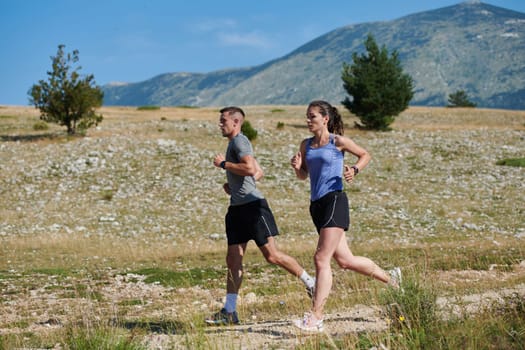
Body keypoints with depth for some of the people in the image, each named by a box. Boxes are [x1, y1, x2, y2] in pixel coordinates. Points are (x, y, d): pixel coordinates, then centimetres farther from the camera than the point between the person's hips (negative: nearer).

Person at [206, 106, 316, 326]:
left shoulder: (240, 141, -9)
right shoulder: (234, 143, 22)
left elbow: (250, 169, -26)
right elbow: (259, 172, 29)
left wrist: (223, 164, -15)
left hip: (252, 205, -10)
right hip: (237, 207, 10)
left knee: (272, 255, -8)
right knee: (233, 259, 4)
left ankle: (310, 283, 8)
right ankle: (229, 312, 5)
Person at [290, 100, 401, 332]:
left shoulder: (338, 141, -3)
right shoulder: (306, 145, 13)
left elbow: (365, 155, 10)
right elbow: (303, 176, 20)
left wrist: (355, 170, -9)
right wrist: (297, 167, -2)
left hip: (334, 201, -7)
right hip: (316, 205, 7)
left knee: (322, 259, -15)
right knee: (344, 260, 14)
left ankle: (315, 318, -15)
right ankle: (389, 278, 36)